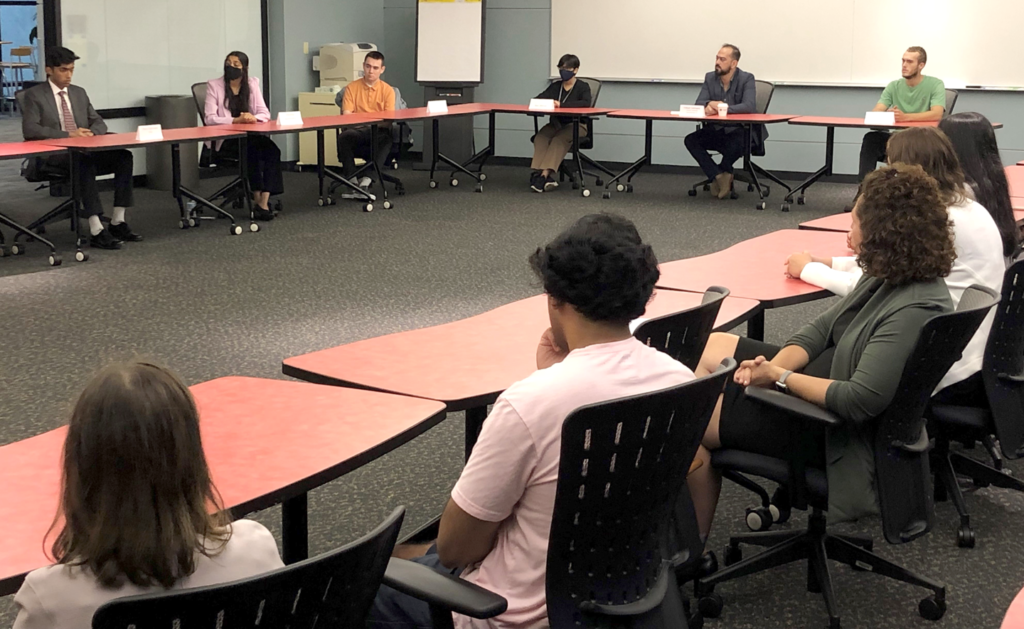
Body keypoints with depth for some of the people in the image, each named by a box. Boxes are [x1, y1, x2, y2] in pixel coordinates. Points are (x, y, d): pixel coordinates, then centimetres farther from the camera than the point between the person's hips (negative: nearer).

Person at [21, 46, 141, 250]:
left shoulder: (79, 93, 18)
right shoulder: (34, 95, 0)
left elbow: (99, 123, 17)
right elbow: (29, 130, -12)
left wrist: (91, 132, -9)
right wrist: (68, 134, -20)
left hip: (84, 152, 6)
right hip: (52, 156, -6)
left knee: (124, 156, -19)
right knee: (84, 162, -38)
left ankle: (118, 222, -18)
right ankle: (96, 231, -41)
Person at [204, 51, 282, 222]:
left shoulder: (252, 83, 9)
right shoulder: (214, 85, -2)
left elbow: (265, 113, 4)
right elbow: (210, 118, -10)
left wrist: (253, 118, -20)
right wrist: (236, 120, -22)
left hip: (250, 136, 3)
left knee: (272, 150, -27)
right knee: (252, 150, -33)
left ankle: (264, 202, -31)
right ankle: (257, 200, -21)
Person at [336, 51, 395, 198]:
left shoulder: (388, 90, 9)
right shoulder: (351, 88, 8)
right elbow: (346, 115, 0)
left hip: (379, 131, -1)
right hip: (357, 130, 1)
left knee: (385, 139, -36)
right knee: (343, 137, -33)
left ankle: (367, 179, -41)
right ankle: (352, 181, -32)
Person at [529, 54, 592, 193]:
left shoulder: (583, 86, 0)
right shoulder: (555, 86, 14)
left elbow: (586, 103, -21)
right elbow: (538, 99, 4)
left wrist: (561, 105, -30)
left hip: (576, 125, -4)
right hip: (556, 123, 4)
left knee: (560, 139, -35)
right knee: (540, 137, -27)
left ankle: (544, 175, -45)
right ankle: (539, 173, -43)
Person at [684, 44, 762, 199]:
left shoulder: (746, 79, -10)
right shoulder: (710, 78, 4)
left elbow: (749, 106, -24)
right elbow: (699, 104, -2)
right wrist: (709, 105, -28)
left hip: (740, 131, -5)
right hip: (716, 130, 5)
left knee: (734, 145, -38)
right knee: (690, 140, -19)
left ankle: (718, 176, -9)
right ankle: (720, 176, -22)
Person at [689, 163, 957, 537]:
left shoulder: (914, 311, -31)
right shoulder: (890, 279, -2)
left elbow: (860, 401, -36)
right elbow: (824, 327, 5)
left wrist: (779, 376, -24)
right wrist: (775, 363, -14)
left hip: (833, 432, -10)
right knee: (709, 348, 13)